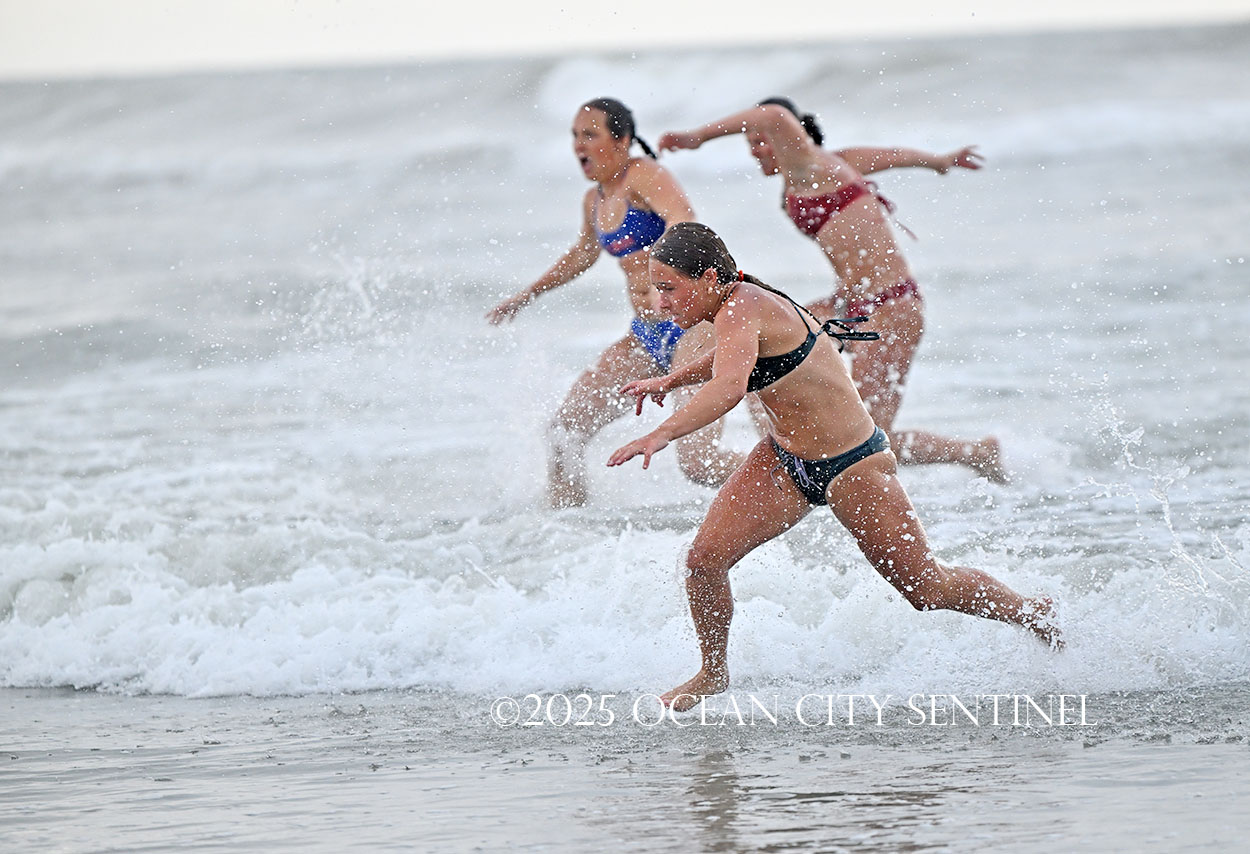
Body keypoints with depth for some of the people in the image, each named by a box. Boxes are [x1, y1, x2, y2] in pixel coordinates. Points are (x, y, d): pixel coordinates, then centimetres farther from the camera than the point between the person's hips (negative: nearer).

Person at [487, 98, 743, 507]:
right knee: (566, 431, 1)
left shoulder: (643, 176, -11)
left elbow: (684, 221, -30)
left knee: (698, 458, -21)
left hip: (693, 321, -9)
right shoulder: (595, 201, 14)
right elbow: (584, 253, 34)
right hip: (647, 336, 9)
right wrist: (526, 296, 43)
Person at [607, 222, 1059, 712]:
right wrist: (670, 381, 16)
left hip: (851, 467, -8)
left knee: (927, 589, 5)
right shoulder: (741, 302, -1)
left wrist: (661, 435, -59)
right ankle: (713, 672, 14)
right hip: (785, 461, 8)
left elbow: (729, 387, -49)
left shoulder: (741, 310, -28)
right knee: (705, 558, -8)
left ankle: (1036, 616, 30)